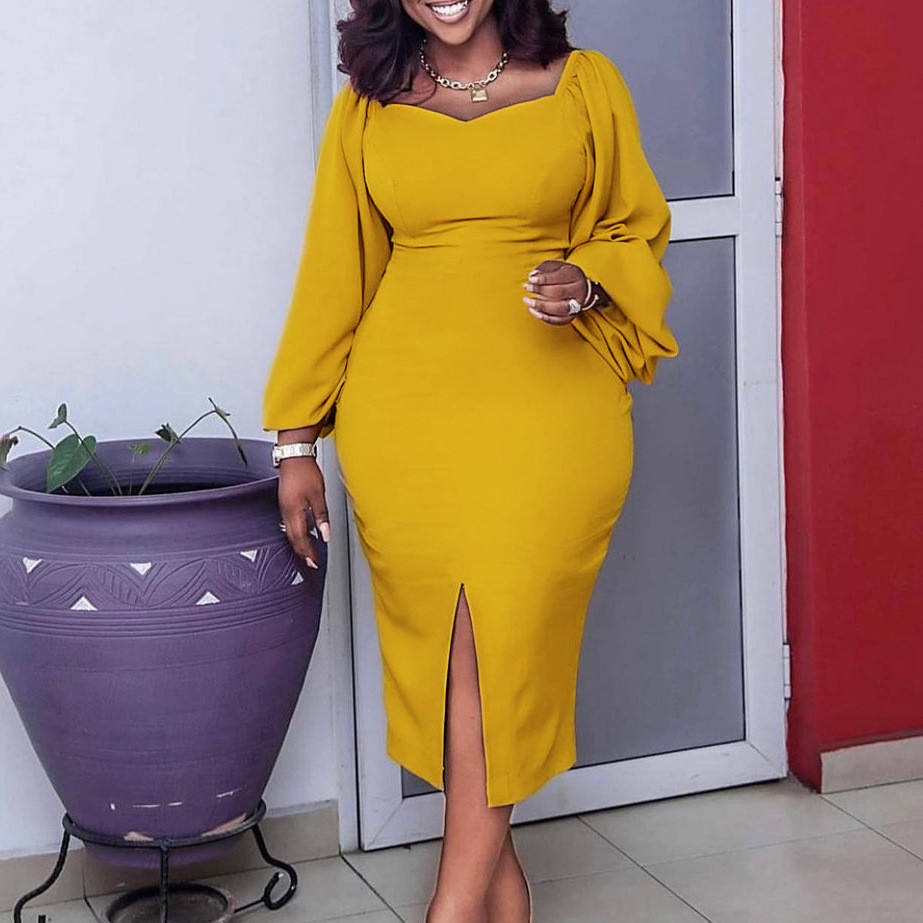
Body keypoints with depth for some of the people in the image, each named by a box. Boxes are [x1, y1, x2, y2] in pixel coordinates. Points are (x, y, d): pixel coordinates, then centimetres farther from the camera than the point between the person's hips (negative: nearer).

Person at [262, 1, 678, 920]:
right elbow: (333, 274, 12)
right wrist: (297, 443, 9)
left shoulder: (584, 84, 6)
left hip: (545, 409, -2)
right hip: (403, 416, 2)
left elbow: (636, 231, 13)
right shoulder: (364, 111, 10)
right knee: (442, 640, 2)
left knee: (500, 643, -9)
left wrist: (586, 283, -11)